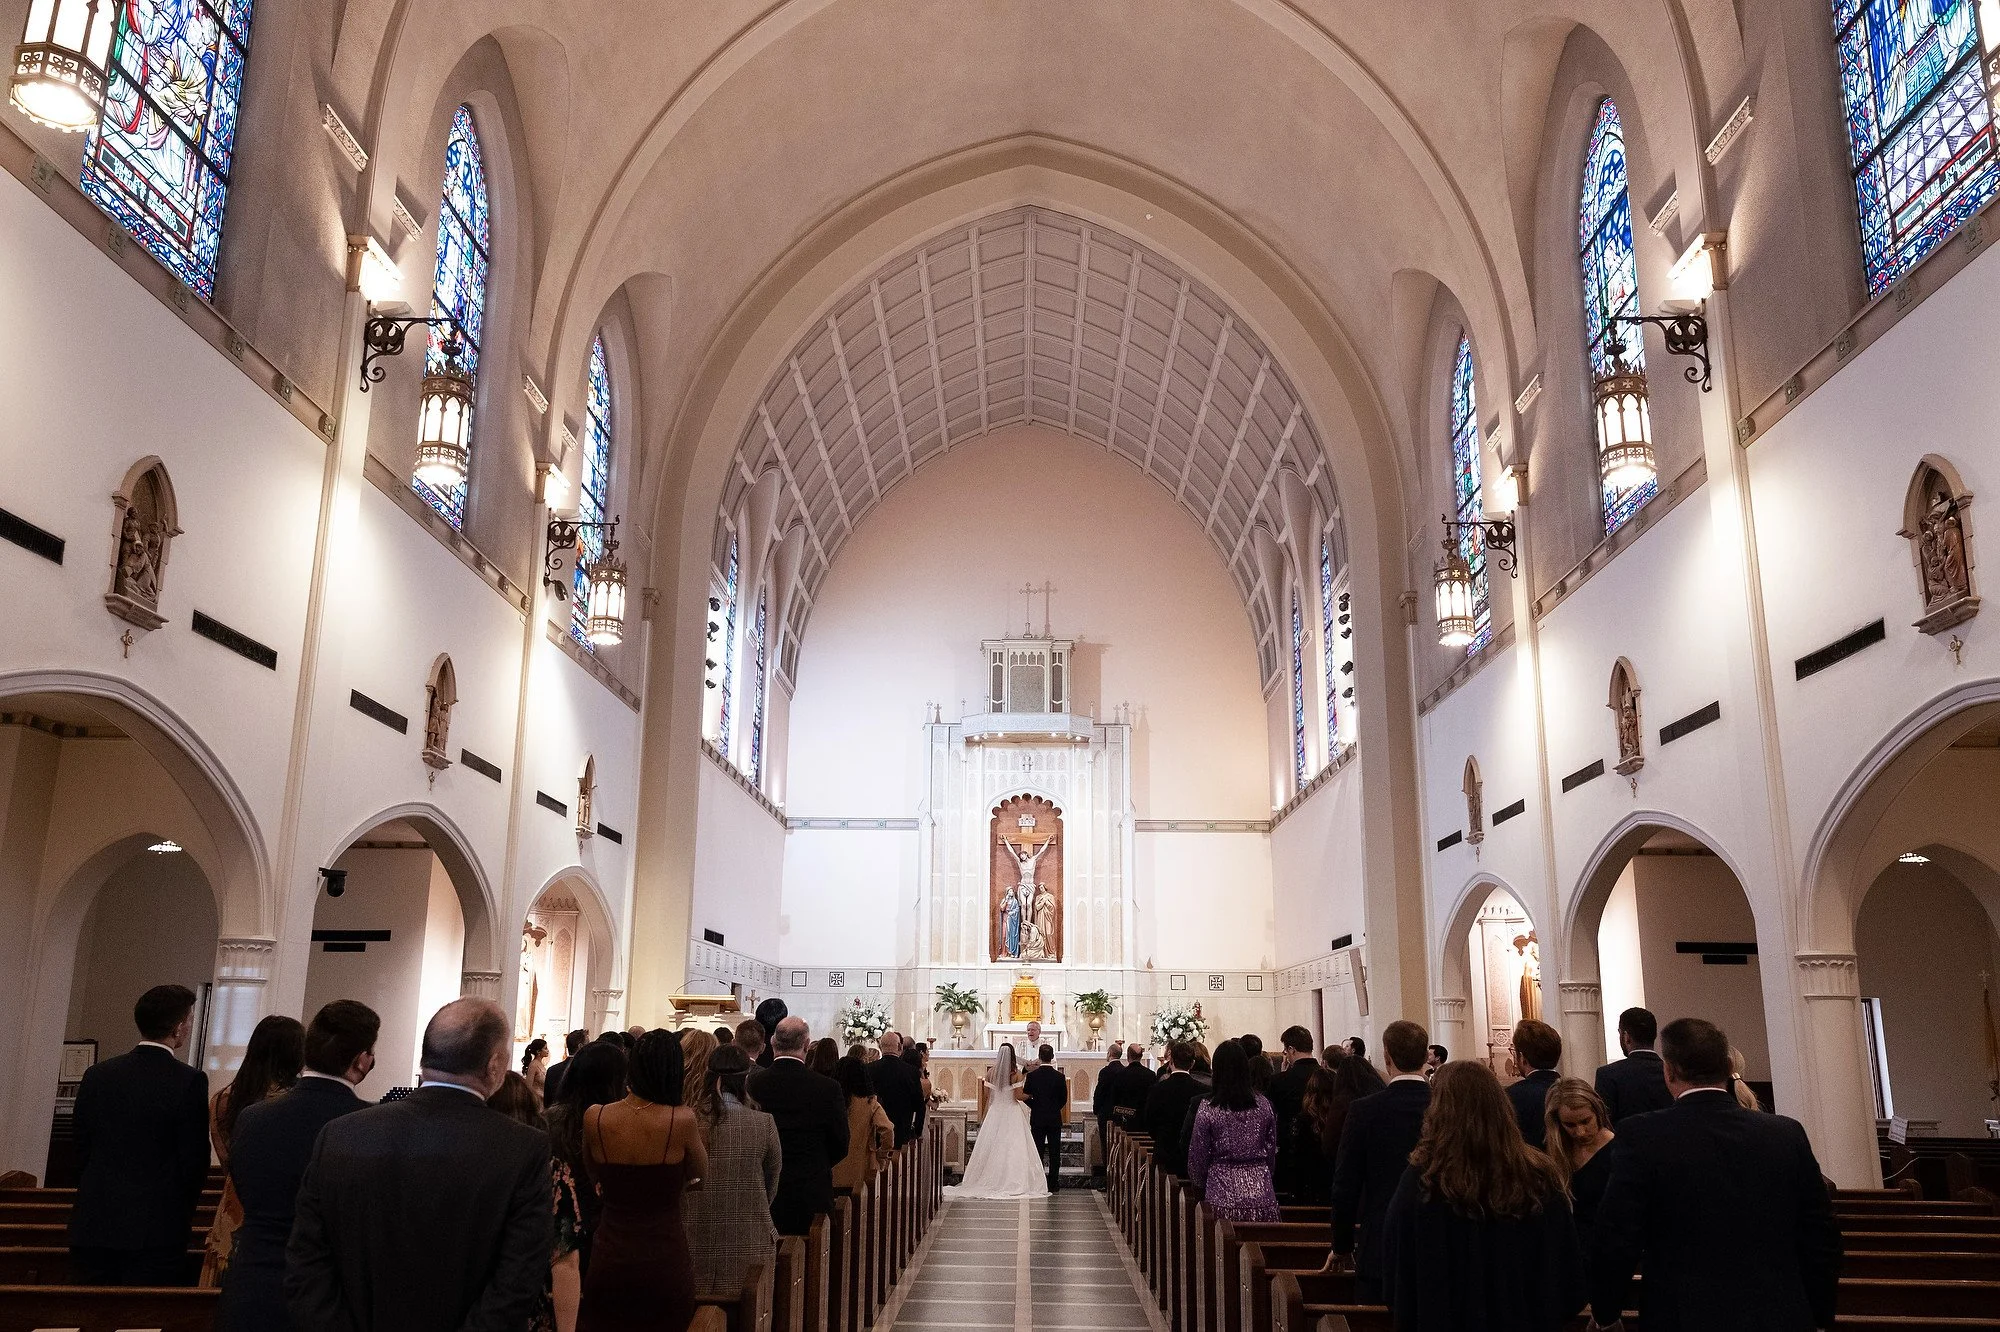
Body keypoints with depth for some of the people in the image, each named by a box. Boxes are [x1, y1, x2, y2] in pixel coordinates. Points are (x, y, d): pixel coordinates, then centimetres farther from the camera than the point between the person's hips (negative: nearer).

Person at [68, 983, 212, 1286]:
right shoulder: (189, 1081, -11)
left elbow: (80, 1149, 9)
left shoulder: (97, 1075, 4)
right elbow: (195, 1159, -7)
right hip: (157, 1229, -5)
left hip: (93, 1226, 5)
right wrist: (180, 1212, 11)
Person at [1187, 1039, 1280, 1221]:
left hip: (1223, 1194, -3)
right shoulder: (1264, 1106, 2)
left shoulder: (1208, 1109, -6)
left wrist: (1199, 1185, 19)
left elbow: (1197, 1157, 2)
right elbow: (1271, 1152, 12)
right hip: (1260, 1191, 3)